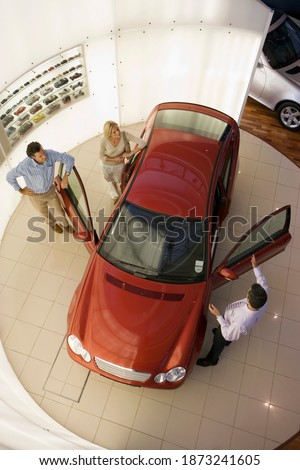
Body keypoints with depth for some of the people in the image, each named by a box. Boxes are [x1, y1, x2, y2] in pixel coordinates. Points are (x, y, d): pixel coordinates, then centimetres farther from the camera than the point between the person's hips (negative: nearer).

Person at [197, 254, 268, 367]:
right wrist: (255, 267, -13)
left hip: (231, 327, -4)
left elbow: (228, 335, -30)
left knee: (218, 342, 28)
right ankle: (223, 336, 73)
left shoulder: (241, 323, -51)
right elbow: (263, 283, -15)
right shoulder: (263, 302, -36)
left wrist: (218, 315, -30)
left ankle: (211, 360, 60)